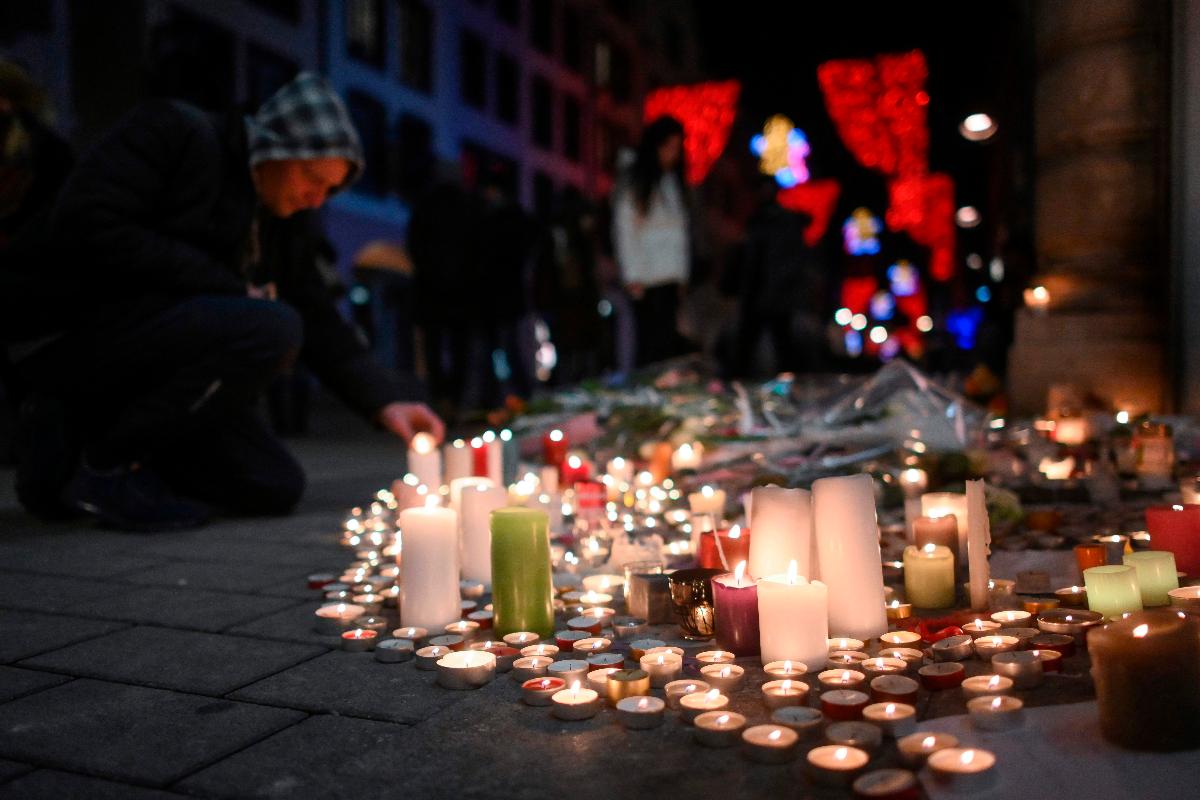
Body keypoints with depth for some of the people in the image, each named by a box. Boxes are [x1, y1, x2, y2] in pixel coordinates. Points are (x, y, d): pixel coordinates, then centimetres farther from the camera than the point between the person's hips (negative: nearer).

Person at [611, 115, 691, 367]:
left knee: (672, 344, 0)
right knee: (653, 345, -9)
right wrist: (633, 277, -10)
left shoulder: (674, 181, 17)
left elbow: (681, 231, 16)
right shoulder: (633, 182, 0)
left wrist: (683, 274, 10)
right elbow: (623, 231, -4)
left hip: (672, 279, 5)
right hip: (647, 281, -5)